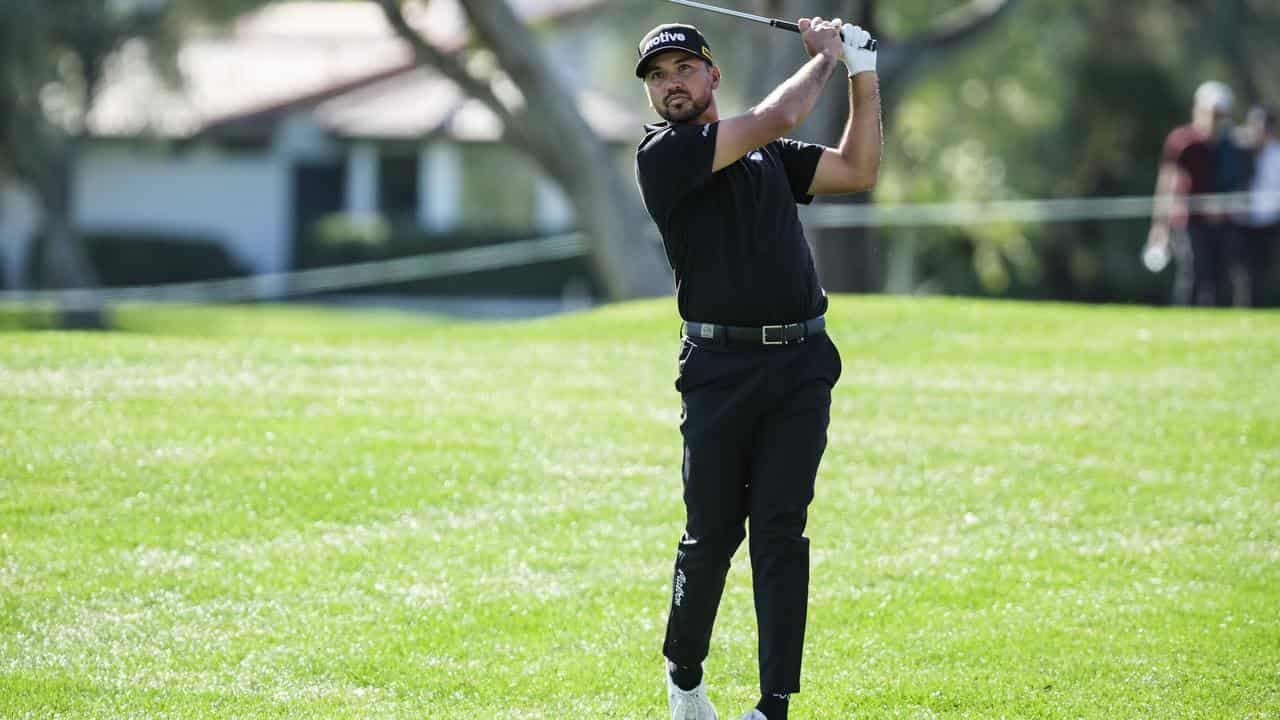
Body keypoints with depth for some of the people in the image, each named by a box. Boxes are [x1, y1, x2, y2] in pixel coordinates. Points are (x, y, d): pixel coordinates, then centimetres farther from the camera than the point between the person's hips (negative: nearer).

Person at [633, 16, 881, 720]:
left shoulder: (770, 155, 18)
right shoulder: (663, 154, -4)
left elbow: (858, 168, 19)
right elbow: (774, 118, -11)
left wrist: (862, 73, 12)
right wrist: (823, 57, 4)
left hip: (800, 368, 4)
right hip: (719, 366, -4)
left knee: (780, 532, -2)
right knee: (712, 533, 3)